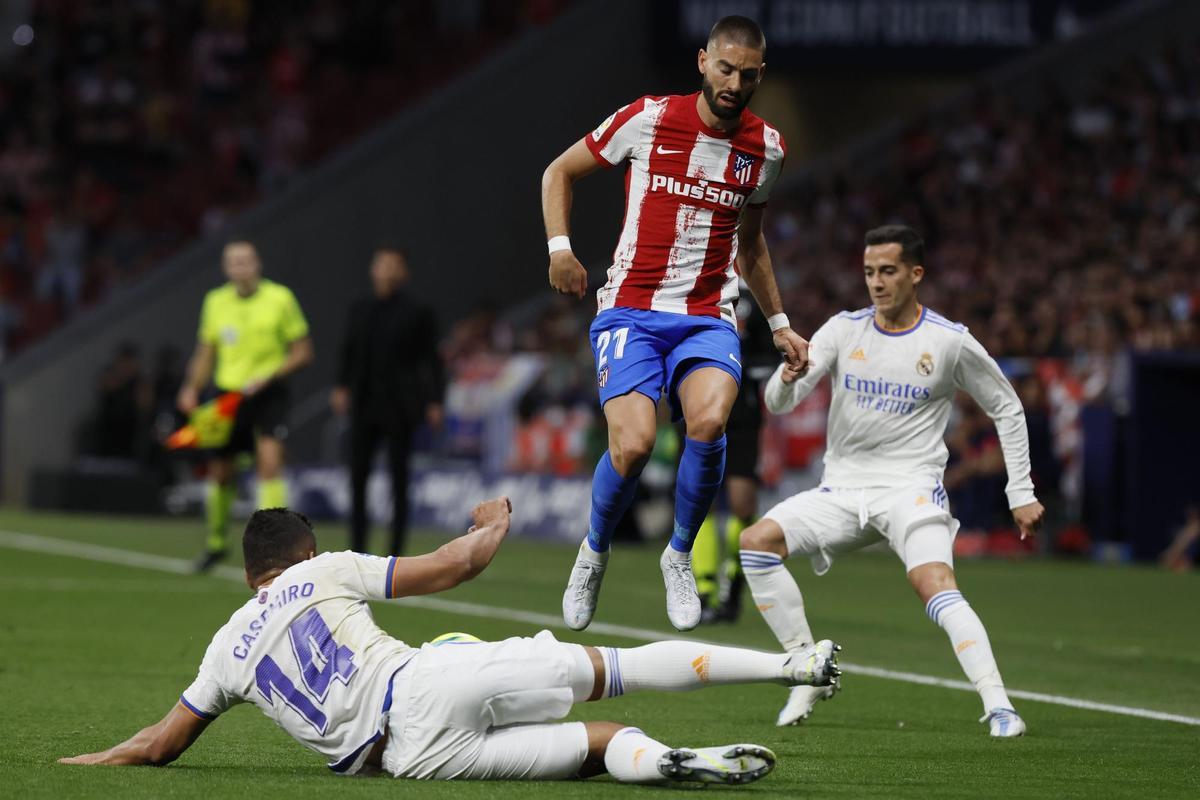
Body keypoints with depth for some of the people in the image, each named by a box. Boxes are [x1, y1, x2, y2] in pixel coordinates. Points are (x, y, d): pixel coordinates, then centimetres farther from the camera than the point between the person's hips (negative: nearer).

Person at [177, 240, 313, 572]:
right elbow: (206, 352, 17)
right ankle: (216, 541, 30)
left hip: (268, 394, -3)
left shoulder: (280, 298, -4)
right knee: (219, 472, 8)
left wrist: (267, 377, -15)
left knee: (270, 461, -21)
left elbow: (303, 352, -2)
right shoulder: (216, 301, 7)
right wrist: (192, 388, 0)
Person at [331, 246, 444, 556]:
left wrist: (433, 401, -7)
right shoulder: (360, 310, 11)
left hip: (400, 405, -4)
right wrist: (342, 387, -2)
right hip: (365, 405, 4)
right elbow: (348, 352, 12)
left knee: (399, 477, 0)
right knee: (358, 475, 1)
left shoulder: (417, 312, -1)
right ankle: (357, 548, 7)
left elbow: (431, 358, -2)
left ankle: (396, 550, 6)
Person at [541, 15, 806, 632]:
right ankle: (594, 552, 9)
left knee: (708, 423, -28)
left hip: (709, 318, 2)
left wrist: (779, 324, 25)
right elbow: (559, 172, 8)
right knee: (633, 444, -23)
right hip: (631, 309, -2)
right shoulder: (648, 119, -4)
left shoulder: (765, 147, 7)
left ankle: (680, 554, -2)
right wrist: (559, 247, -7)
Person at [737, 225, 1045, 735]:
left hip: (911, 488, -4)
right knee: (755, 542, -16)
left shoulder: (951, 342, -3)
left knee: (935, 584, -30)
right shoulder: (844, 330, 3)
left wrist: (1021, 494, 4)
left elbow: (1007, 409, 8)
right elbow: (779, 403, -3)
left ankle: (997, 706, -34)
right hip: (841, 490, 4)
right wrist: (788, 379, -28)